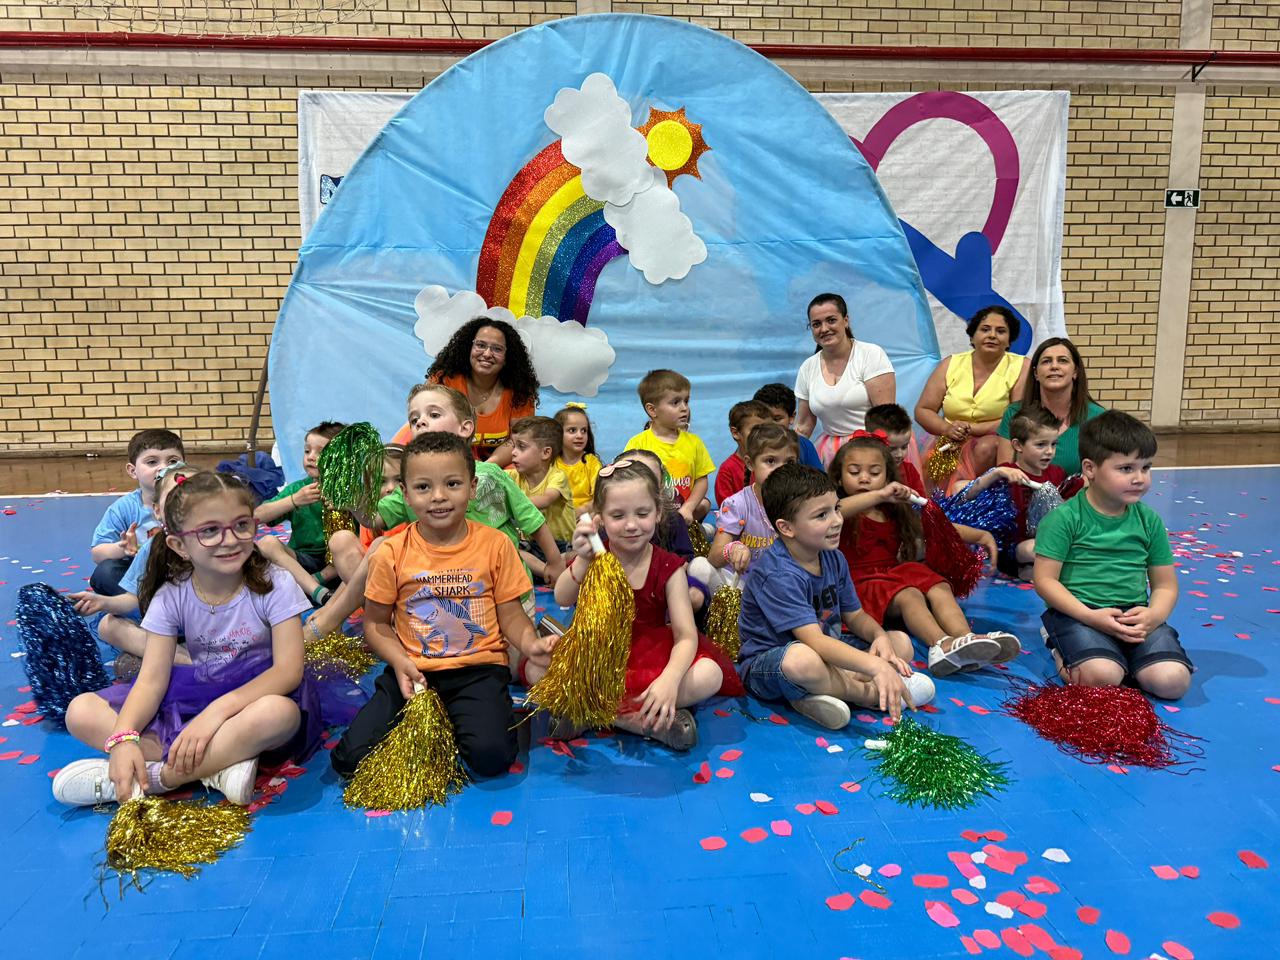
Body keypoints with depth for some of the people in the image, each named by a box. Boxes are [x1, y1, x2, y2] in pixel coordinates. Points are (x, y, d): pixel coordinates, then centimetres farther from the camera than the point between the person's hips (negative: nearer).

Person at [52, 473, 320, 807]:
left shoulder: (274, 584, -14)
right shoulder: (171, 597, -6)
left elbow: (289, 669, -21)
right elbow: (153, 677, -12)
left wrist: (220, 709, -33)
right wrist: (123, 738, -31)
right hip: (197, 692, 4)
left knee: (277, 713, -41)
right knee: (81, 712, -14)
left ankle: (155, 777, -23)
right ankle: (221, 764, -25)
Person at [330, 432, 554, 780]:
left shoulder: (495, 544, -3)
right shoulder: (392, 552, -2)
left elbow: (511, 615, 1)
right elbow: (376, 623, 6)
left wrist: (532, 643, -20)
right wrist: (400, 661, -13)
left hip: (478, 669, -1)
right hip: (413, 670, 2)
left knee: (492, 756, -25)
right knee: (349, 758, -13)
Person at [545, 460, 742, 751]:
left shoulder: (668, 567, -8)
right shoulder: (593, 558, -4)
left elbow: (686, 635, -15)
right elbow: (563, 599, -21)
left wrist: (670, 679, -35)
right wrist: (582, 560, -41)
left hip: (653, 657, 0)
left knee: (709, 674, -29)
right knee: (538, 670, -26)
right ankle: (649, 722, -25)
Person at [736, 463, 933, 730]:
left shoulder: (833, 558, 1)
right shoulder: (777, 575, -26)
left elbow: (855, 615, 10)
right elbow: (814, 640, -34)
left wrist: (880, 636, -14)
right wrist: (876, 667, -42)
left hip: (827, 651, 9)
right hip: (766, 665, -9)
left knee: (901, 642, 2)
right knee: (802, 659, -43)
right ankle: (871, 693, -12)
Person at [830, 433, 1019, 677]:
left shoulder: (895, 512, 18)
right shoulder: (845, 515, -3)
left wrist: (980, 535, 2)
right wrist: (879, 495, -37)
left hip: (896, 574, 6)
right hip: (861, 584, -6)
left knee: (939, 588, -20)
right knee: (909, 595, -32)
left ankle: (966, 639, -44)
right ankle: (942, 644, -55)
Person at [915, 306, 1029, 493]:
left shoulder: (1021, 368, 1)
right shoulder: (950, 365, 10)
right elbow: (922, 410, 8)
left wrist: (973, 428, -16)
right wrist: (947, 429, -12)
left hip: (996, 442, -2)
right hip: (949, 446, 2)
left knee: (986, 448, -35)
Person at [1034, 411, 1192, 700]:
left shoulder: (1150, 521, 9)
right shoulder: (1064, 518, -7)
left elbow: (1165, 585, 13)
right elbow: (1045, 580, -9)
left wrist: (1154, 615, -10)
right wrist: (1091, 617, -19)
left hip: (1135, 614, 4)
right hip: (1077, 612, -4)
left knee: (1173, 681, -19)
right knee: (1101, 677, -30)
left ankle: (1119, 655, 9)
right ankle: (1063, 652, 3)